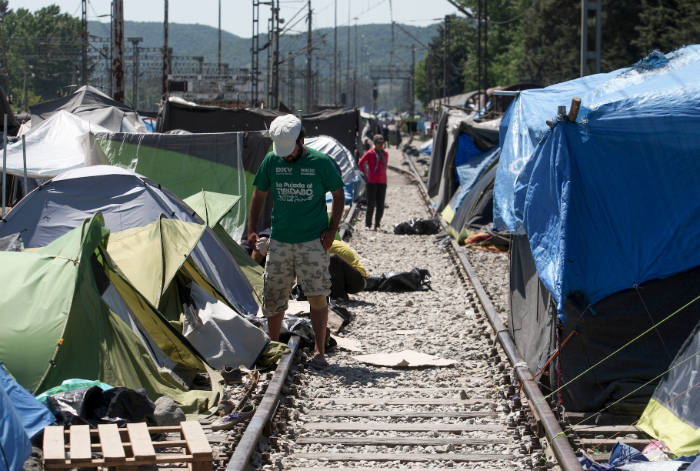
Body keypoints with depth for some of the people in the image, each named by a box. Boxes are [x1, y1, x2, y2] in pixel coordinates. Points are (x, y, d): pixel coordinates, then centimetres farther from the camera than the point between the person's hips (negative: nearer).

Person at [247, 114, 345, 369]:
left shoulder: (321, 162, -6)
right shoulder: (271, 161, 2)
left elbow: (339, 195, 3)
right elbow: (259, 196, 13)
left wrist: (331, 230, -5)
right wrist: (251, 230, 6)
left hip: (312, 241, -3)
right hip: (279, 241, 3)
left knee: (317, 295, -7)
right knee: (273, 297, 7)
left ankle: (319, 352, -1)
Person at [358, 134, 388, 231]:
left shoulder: (385, 153, 9)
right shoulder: (370, 153, -4)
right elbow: (360, 163, 2)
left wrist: (383, 175, 12)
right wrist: (366, 175, 1)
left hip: (382, 182, 4)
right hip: (372, 182, -4)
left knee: (380, 205, 4)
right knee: (371, 205, -2)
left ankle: (377, 225, 11)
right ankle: (368, 225, 8)